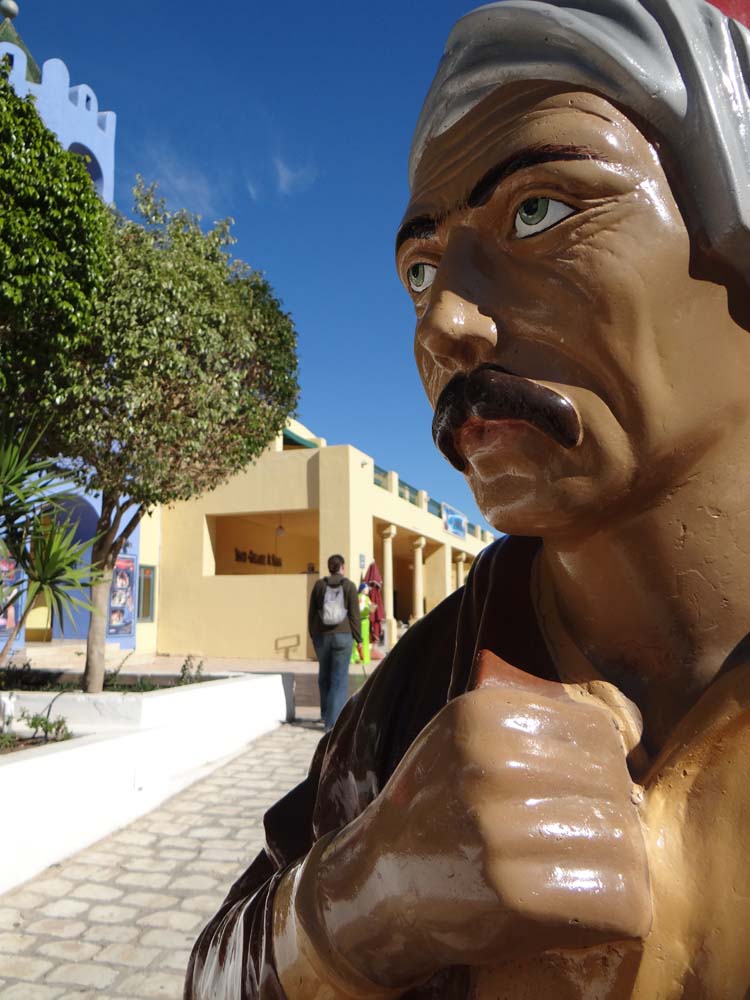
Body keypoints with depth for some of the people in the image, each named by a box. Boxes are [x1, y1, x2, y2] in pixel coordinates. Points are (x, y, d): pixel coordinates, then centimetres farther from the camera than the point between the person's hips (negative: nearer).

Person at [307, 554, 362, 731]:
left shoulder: (319, 585, 2)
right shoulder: (349, 586, -4)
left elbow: (311, 613, 6)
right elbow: (354, 615, -4)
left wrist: (312, 635, 17)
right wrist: (358, 639, 2)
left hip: (321, 635, 3)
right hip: (343, 635, -3)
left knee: (324, 675, 19)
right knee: (339, 678, 1)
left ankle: (326, 714, 31)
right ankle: (333, 722, -4)